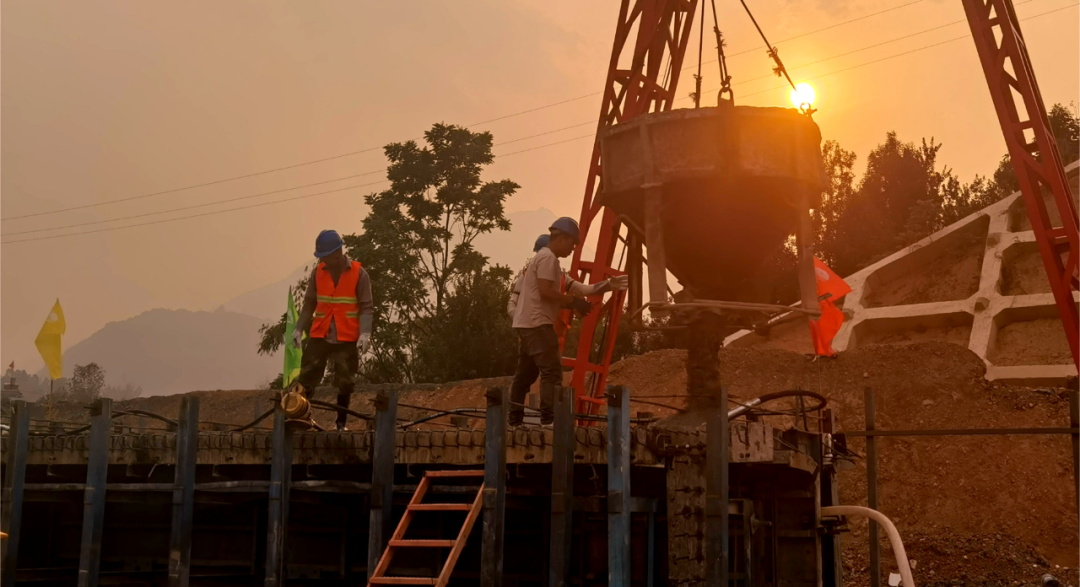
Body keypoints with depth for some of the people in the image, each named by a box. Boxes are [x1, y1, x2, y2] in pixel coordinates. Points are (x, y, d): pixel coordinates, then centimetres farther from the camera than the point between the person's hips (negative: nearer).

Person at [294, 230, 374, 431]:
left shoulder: (358, 274, -7)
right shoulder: (318, 272, 4)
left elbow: (367, 307, -7)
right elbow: (309, 303, 11)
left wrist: (365, 333, -18)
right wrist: (299, 328, 5)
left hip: (347, 338, -2)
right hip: (319, 336, 3)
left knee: (345, 383, 5)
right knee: (306, 379, -2)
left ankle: (341, 422, 15)